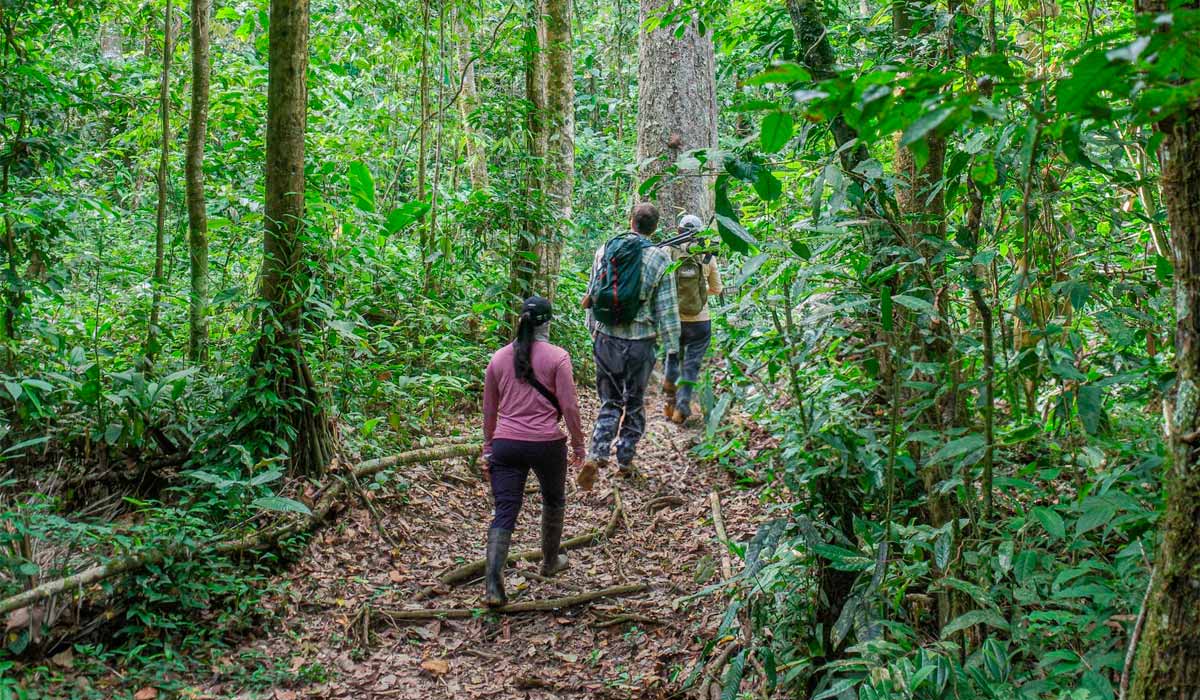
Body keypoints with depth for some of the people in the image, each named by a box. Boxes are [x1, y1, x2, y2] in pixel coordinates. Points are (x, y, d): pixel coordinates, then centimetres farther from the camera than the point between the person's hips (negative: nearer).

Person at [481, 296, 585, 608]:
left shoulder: (499, 358, 5)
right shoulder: (557, 357, -6)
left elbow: (489, 410, 11)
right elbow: (569, 407, -7)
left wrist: (488, 448, 19)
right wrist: (578, 443, 5)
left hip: (506, 444, 2)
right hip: (546, 444, -2)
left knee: (505, 512, 1)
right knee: (553, 501, 23)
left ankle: (492, 585, -12)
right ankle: (550, 562, 41)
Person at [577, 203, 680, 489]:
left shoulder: (605, 250, 2)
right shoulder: (659, 258, -8)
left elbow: (592, 295, 8)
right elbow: (667, 308, -7)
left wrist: (592, 329, 20)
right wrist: (672, 345, 0)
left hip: (606, 339, 2)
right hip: (641, 344, -2)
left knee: (610, 402, 12)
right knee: (635, 403, 15)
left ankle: (595, 456, -7)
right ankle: (625, 461, 22)